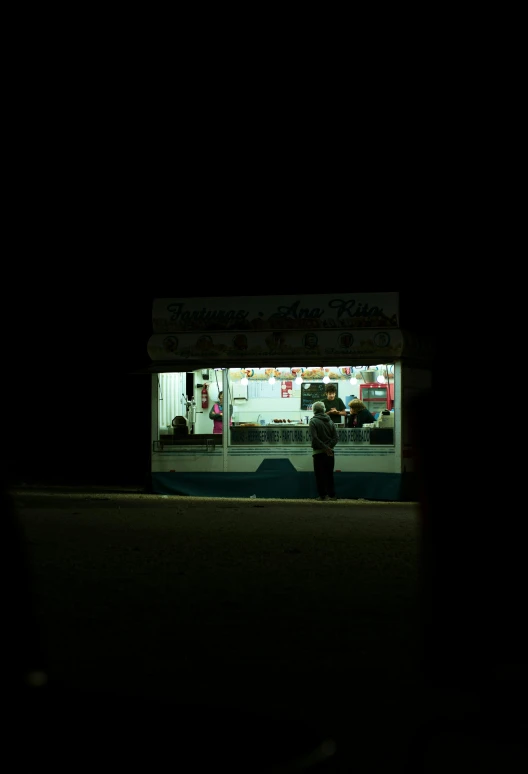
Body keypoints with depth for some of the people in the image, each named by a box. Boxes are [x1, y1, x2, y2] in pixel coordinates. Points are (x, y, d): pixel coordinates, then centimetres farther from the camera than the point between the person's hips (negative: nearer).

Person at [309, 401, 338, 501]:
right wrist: (329, 447, -6)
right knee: (329, 474, 10)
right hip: (329, 452, 4)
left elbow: (315, 438, -17)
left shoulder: (313, 421, -8)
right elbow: (335, 437, 0)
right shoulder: (330, 421, 7)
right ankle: (331, 495, 9)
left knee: (319, 474, 3)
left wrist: (326, 448, -14)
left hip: (319, 452, -4)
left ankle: (322, 495, 4)